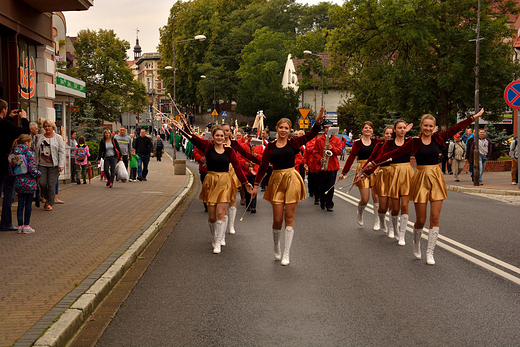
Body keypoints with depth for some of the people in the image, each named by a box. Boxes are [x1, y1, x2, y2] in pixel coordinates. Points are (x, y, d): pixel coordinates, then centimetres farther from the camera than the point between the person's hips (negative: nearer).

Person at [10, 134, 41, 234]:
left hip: (18, 183, 5)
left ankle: (20, 226, 13)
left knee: (20, 204, 10)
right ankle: (26, 226, 8)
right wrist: (39, 174, 0)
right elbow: (32, 169, -18)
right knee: (28, 204, 4)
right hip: (29, 183, -5)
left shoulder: (14, 154, 4)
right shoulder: (29, 154, -13)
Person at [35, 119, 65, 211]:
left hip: (53, 165, -3)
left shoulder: (58, 138, 2)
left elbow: (62, 152, -2)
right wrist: (36, 163, 12)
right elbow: (37, 151, 16)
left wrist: (61, 165, -10)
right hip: (42, 164, 3)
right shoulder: (40, 137, 12)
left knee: (52, 184, -4)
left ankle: (50, 203, 5)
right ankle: (47, 198, 18)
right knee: (42, 183, -6)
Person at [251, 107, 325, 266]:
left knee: (289, 218, 0)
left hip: (292, 180, -1)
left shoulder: (293, 143, 2)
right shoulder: (270, 146, 4)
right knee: (277, 219, 0)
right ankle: (276, 249, 25)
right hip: (276, 181, 1)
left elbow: (311, 134, -9)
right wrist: (256, 185, 3)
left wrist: (318, 119, -25)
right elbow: (263, 166, 6)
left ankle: (286, 254, 7)